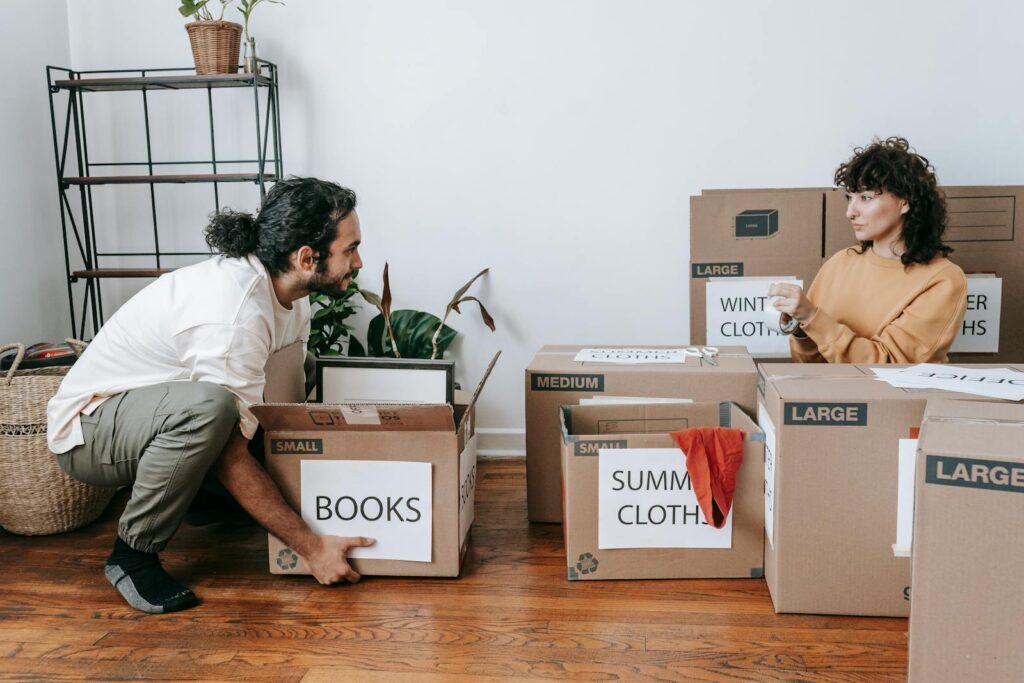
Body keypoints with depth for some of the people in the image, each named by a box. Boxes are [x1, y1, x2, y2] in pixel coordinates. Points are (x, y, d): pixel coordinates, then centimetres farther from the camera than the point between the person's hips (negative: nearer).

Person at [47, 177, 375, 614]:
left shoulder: (285, 285, -6)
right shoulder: (235, 318, -34)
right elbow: (231, 461, -31)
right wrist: (311, 547, -26)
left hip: (155, 410, 8)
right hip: (86, 429, -8)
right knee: (208, 406, -38)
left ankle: (197, 497, 12)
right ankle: (133, 554, -17)